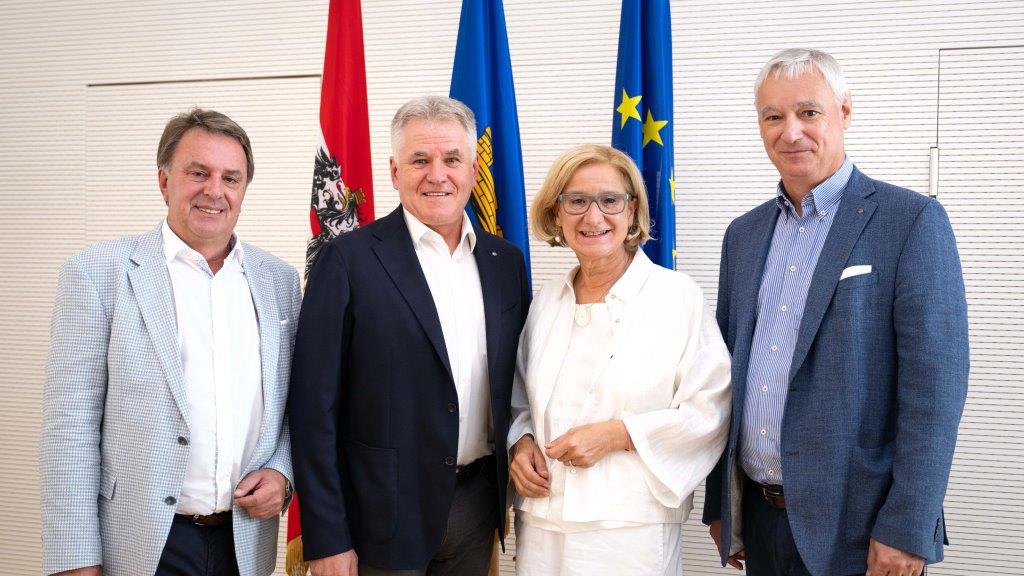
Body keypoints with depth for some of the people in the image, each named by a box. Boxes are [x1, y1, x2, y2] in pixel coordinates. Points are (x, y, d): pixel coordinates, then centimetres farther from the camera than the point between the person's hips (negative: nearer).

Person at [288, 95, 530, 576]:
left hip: (479, 500, 5)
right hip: (387, 512, -4)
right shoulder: (349, 260, -10)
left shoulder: (505, 261, 5)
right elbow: (315, 407, -11)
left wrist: (514, 489, 8)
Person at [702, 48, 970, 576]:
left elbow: (935, 384, -13)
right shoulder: (744, 234, 9)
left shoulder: (912, 221, -8)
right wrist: (719, 503, 11)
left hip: (857, 526, -5)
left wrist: (906, 530, -17)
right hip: (759, 516, 5)